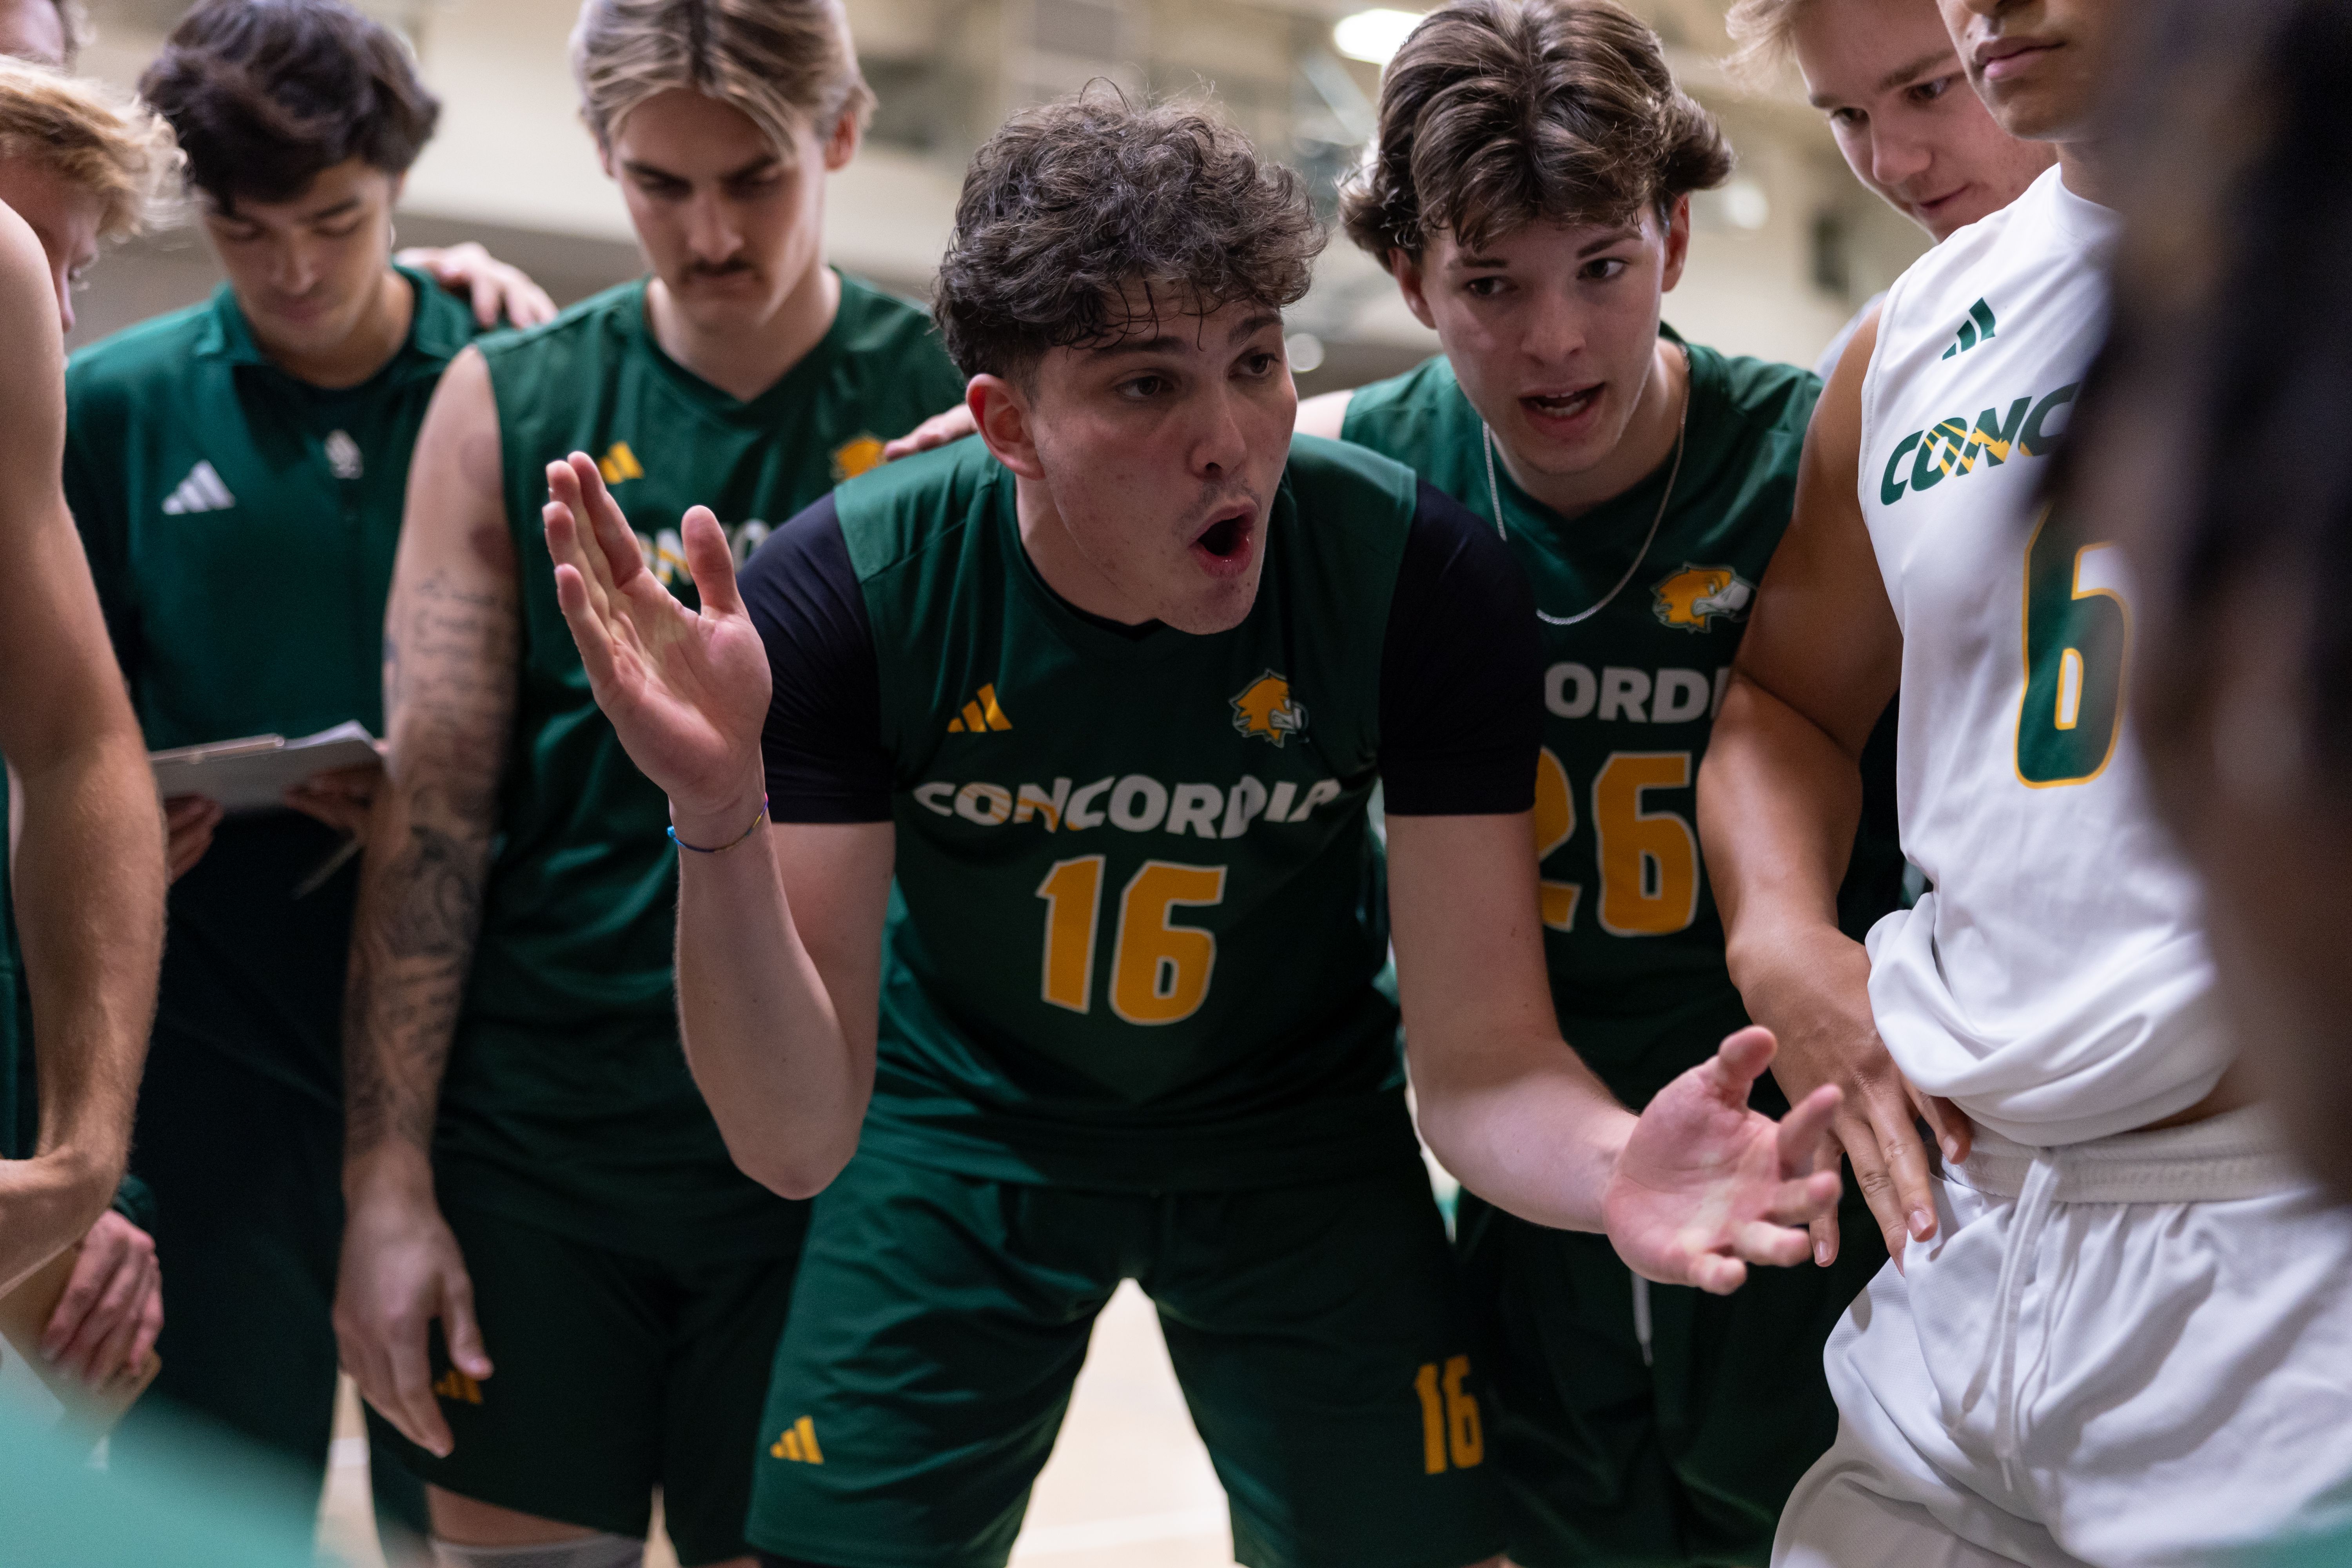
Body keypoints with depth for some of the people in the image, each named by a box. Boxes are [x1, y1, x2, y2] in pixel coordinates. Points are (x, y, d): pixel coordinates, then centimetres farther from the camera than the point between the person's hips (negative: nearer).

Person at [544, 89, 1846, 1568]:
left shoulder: (1424, 580, -27)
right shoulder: (846, 593, -27)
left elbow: (1478, 1060, -24)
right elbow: (798, 1137, -28)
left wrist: (1614, 1165, -48)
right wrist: (719, 818, -46)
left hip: (1297, 1140, 1)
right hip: (962, 1128, 0)